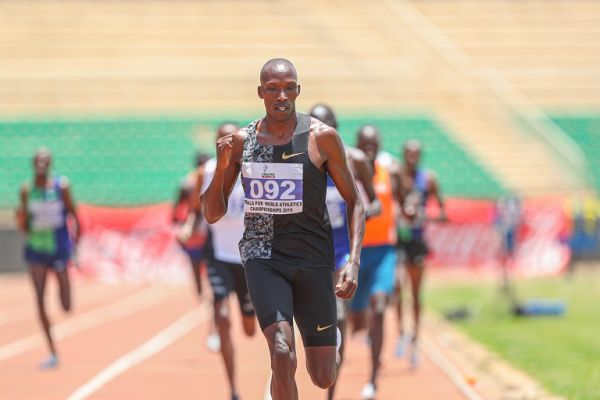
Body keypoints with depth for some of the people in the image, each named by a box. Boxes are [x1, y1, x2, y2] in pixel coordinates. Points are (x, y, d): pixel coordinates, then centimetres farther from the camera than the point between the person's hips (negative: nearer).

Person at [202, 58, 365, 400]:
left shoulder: (321, 137, -4)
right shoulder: (240, 141, 3)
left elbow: (354, 202, 1)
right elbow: (213, 215, 7)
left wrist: (354, 262, -11)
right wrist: (221, 168, -11)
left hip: (314, 258, 0)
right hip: (262, 256, 0)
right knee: (282, 355, -24)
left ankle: (332, 339, 44)